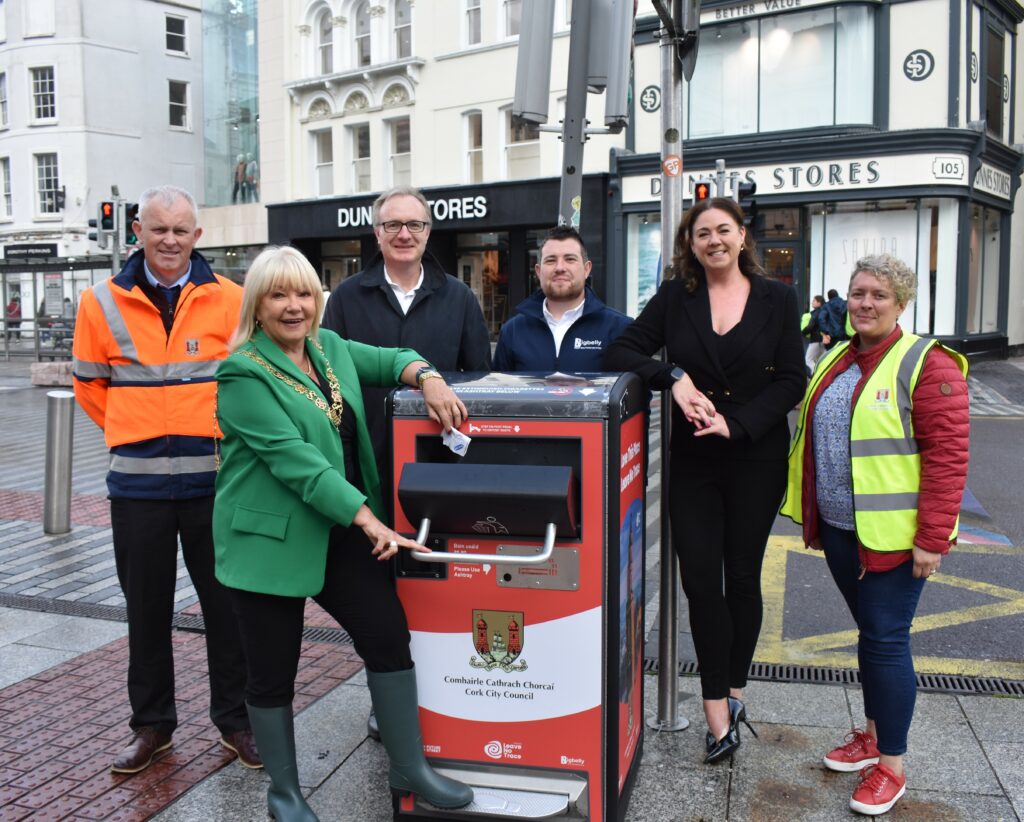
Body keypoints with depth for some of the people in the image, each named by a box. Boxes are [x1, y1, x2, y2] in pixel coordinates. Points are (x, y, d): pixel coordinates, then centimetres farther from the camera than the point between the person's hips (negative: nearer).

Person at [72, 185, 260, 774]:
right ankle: (152, 723, 30)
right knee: (147, 608, 12)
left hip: (214, 479, -1)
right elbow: (90, 385, 12)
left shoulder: (231, 300, -1)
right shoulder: (103, 303, 3)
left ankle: (235, 719, 25)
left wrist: (221, 434, 3)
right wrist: (137, 434, 7)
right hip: (138, 483, 1)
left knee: (226, 604, 8)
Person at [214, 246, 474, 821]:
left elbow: (388, 360, 14)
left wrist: (428, 378, -11)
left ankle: (409, 768, 21)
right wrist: (367, 519, -27)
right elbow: (293, 458, -22)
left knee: (389, 638, 4)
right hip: (272, 538, -6)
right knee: (274, 671, 7)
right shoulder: (244, 374, -13)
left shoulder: (328, 346, 8)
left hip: (342, 532, 6)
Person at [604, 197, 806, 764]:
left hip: (756, 458, 0)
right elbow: (621, 353, -2)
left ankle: (730, 695, 28)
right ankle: (721, 710, 9)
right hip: (692, 460, 1)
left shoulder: (777, 299, 1)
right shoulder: (675, 297, 4)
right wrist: (674, 378, -19)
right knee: (699, 579, -2)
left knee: (742, 576, 10)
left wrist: (735, 424, -15)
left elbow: (790, 381, -3)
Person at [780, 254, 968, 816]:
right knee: (869, 632, 18)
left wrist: (932, 538, -19)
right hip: (839, 528, 7)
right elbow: (814, 438, 18)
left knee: (886, 640, -1)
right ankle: (872, 734, 34)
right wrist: (813, 515, 15)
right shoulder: (834, 363, 11)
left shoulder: (927, 365, -11)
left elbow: (947, 455, -16)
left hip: (893, 535, -7)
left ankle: (892, 766, 14)